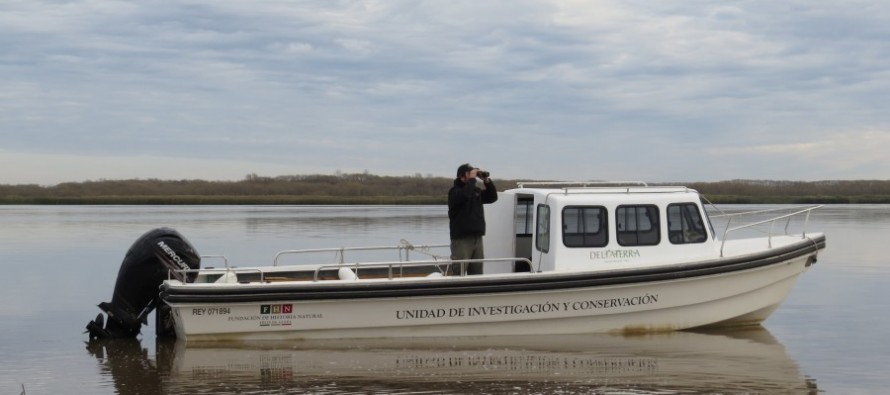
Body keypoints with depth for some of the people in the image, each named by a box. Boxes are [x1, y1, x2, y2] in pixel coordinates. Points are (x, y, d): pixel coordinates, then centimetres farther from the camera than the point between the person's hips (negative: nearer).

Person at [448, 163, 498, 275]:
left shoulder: (476, 190, 17)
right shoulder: (455, 191, -6)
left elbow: (492, 197, 15)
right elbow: (465, 195, -26)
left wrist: (487, 181, 4)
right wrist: (472, 179, -17)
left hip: (477, 237, 7)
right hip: (461, 238, -7)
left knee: (477, 273, 10)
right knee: (459, 272, -10)